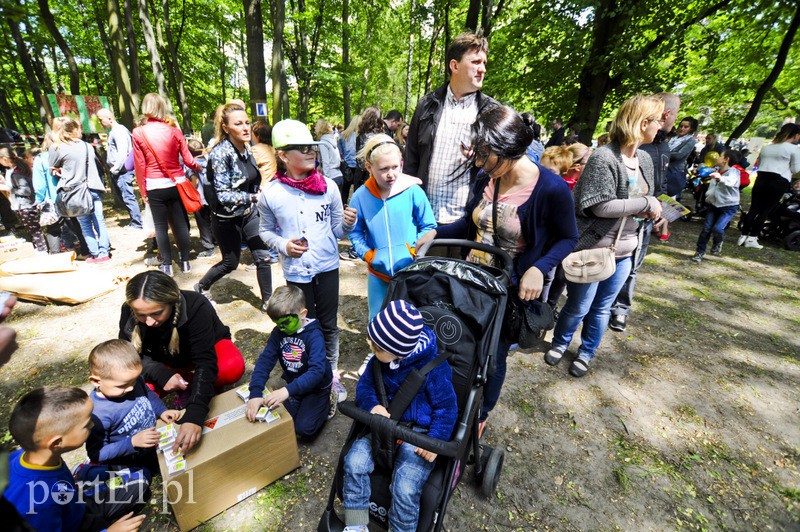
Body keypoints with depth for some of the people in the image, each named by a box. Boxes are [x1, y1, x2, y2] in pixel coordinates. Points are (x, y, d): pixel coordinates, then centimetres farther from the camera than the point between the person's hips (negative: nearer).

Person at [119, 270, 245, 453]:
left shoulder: (196, 307, -36)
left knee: (234, 367, -36)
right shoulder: (128, 312, -24)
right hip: (169, 364, 3)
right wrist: (160, 373, -34)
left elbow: (205, 363, -40)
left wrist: (193, 417, -50)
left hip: (209, 347, -3)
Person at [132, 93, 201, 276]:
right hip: (176, 184, 1)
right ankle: (185, 261, 16)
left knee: (160, 225, 8)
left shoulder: (138, 133, -3)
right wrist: (198, 167, 24)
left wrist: (143, 191, 6)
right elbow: (188, 160, 1)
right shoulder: (175, 131, -1)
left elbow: (139, 166, -2)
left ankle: (167, 265, 12)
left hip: (155, 187, -1)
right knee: (180, 223, 9)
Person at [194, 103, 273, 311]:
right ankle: (201, 286, 40)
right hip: (227, 218, -6)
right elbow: (223, 195, -26)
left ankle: (267, 301, 15)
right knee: (231, 263, 11)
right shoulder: (220, 153, -22)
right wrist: (254, 197, -34)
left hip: (249, 213, 6)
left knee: (263, 256, 1)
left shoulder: (246, 148, 0)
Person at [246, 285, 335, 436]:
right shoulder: (278, 333, -10)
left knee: (304, 429, -15)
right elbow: (264, 361, -16)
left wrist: (288, 390, -49)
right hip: (293, 385, 6)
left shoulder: (314, 335, -27)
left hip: (317, 386, -5)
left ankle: (328, 401, 11)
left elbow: (317, 370, -37)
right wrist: (255, 394, -30)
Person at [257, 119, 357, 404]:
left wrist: (347, 223, -22)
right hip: (296, 271, -1)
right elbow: (265, 231, 4)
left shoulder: (328, 186, -6)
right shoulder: (271, 193, -9)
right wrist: (283, 245, -15)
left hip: (327, 267, 1)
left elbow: (337, 230, 0)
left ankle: (332, 373, 36)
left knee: (329, 325, 14)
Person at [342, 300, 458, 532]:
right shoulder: (379, 360, -7)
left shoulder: (433, 368, -22)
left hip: (418, 434, -4)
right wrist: (373, 405, -16)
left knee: (405, 489, -20)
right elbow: (364, 385, 5)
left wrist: (435, 441, -20)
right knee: (354, 463, -14)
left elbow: (446, 407, -12)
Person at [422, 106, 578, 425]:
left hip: (509, 291, -4)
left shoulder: (552, 189, -20)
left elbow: (568, 238, -7)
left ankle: (480, 415, 44)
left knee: (493, 355, 14)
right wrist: (435, 233, -5)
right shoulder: (485, 180, -5)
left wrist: (539, 268, -23)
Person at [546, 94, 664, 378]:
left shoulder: (645, 159, 8)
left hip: (624, 251, 7)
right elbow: (602, 206, -23)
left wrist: (651, 210, -3)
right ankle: (559, 343, 35)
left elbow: (645, 204, 19)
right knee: (578, 307, 8)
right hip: (592, 249, -7)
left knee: (601, 308, 16)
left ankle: (586, 353, 35)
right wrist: (646, 204, -14)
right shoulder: (603, 158, -17)